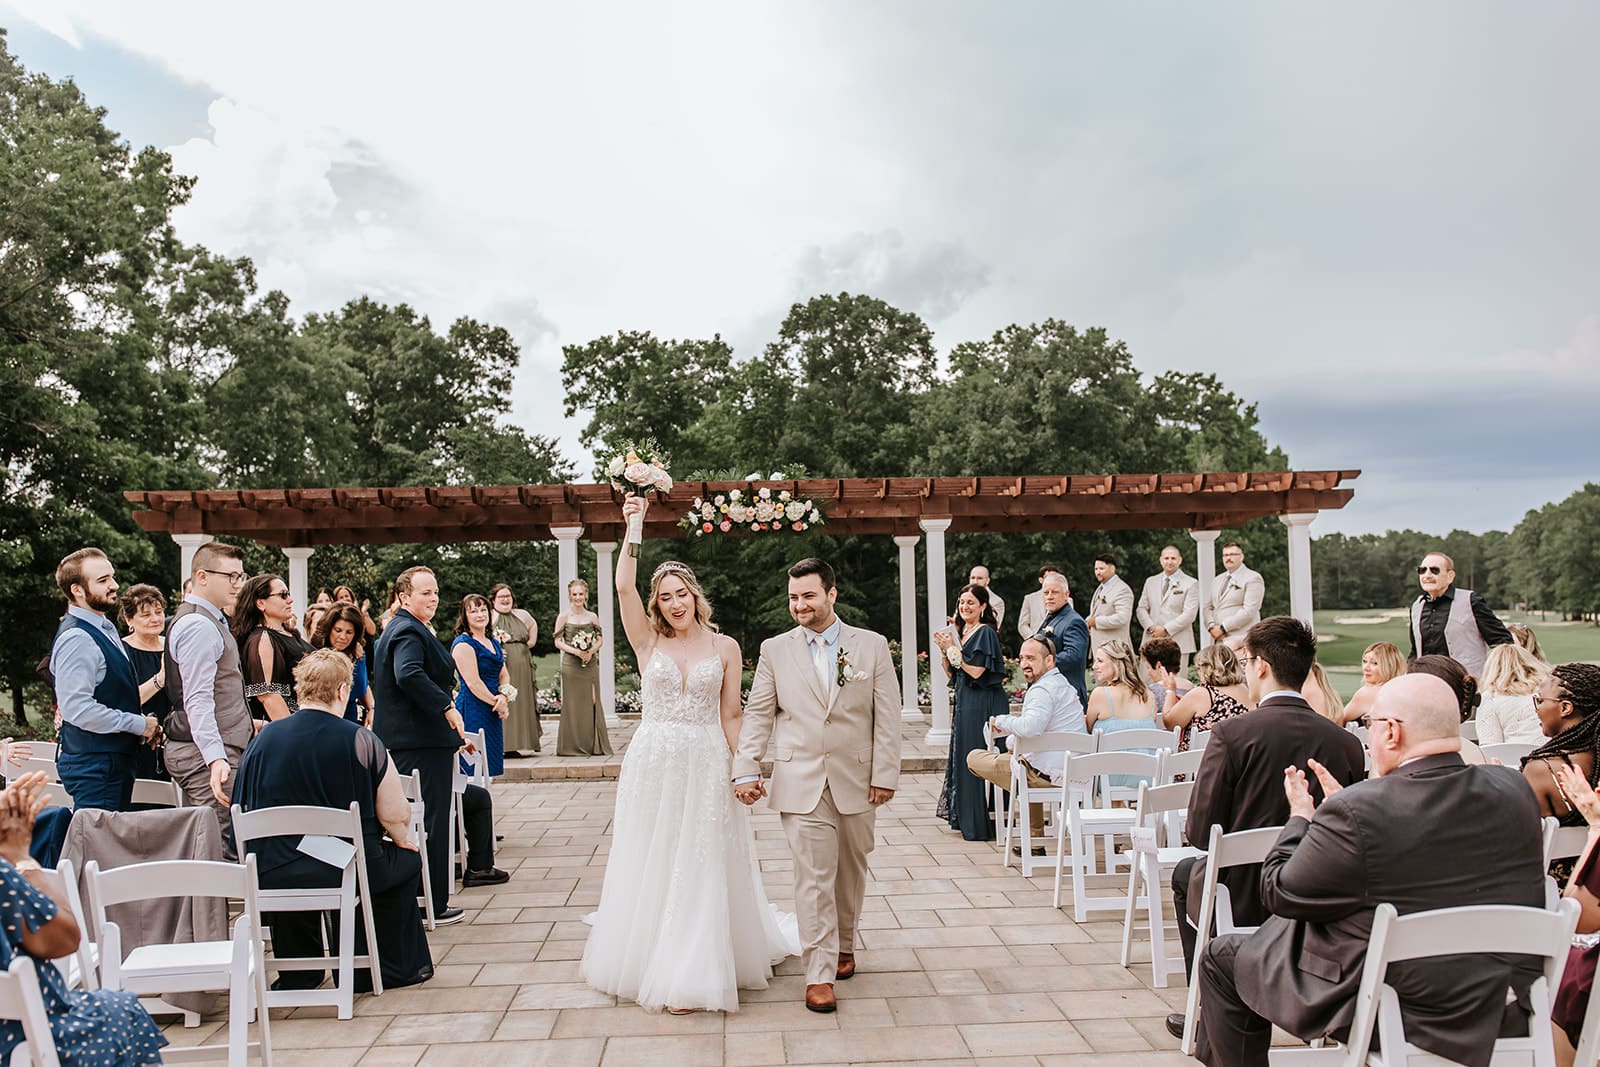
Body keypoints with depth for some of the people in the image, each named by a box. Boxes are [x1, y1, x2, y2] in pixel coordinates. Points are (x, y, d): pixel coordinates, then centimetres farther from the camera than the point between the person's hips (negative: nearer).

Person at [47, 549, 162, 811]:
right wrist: (139, 725, -17)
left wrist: (145, 723, 8)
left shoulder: (105, 629, 14)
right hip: (94, 766, -10)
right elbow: (76, 708, -25)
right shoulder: (76, 639, -17)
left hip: (115, 759, 10)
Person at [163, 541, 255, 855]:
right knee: (219, 851, -11)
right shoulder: (199, 626, -15)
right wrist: (216, 758, -32)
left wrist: (244, 725, 34)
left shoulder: (210, 620, 18)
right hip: (206, 755, -11)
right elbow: (198, 700, -24)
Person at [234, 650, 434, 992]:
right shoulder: (361, 741, -10)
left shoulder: (262, 738, 0)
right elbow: (395, 814, -7)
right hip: (344, 872, -4)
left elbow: (244, 809, 12)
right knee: (406, 860, 23)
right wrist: (403, 840, 16)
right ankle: (398, 966, 29)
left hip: (269, 876, 4)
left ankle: (296, 974, 39)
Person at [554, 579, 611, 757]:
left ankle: (593, 744, 11)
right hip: (571, 664, -2)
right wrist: (576, 651, -13)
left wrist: (591, 651, -10)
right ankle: (573, 745, 7)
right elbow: (558, 642, -1)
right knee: (573, 703, 0)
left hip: (590, 663, 2)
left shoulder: (592, 617, 7)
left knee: (592, 701, 3)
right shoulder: (564, 617, 0)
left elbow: (599, 640, 9)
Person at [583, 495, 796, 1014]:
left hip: (706, 765, -1)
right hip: (652, 763, 1)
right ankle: (651, 959, 28)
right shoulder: (648, 642, 2)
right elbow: (623, 587, -12)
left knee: (700, 868, 3)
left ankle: (691, 974, 14)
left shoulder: (725, 647, 1)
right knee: (651, 865, 10)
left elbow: (731, 716, 2)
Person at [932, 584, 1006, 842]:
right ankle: (965, 817, 24)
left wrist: (952, 648, -13)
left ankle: (981, 824, 1)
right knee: (963, 757, 14)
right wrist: (944, 649, 0)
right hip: (964, 704, 9)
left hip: (982, 704, -9)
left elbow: (976, 671, -19)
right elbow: (951, 673, 15)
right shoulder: (960, 632, 15)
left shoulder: (986, 632, -11)